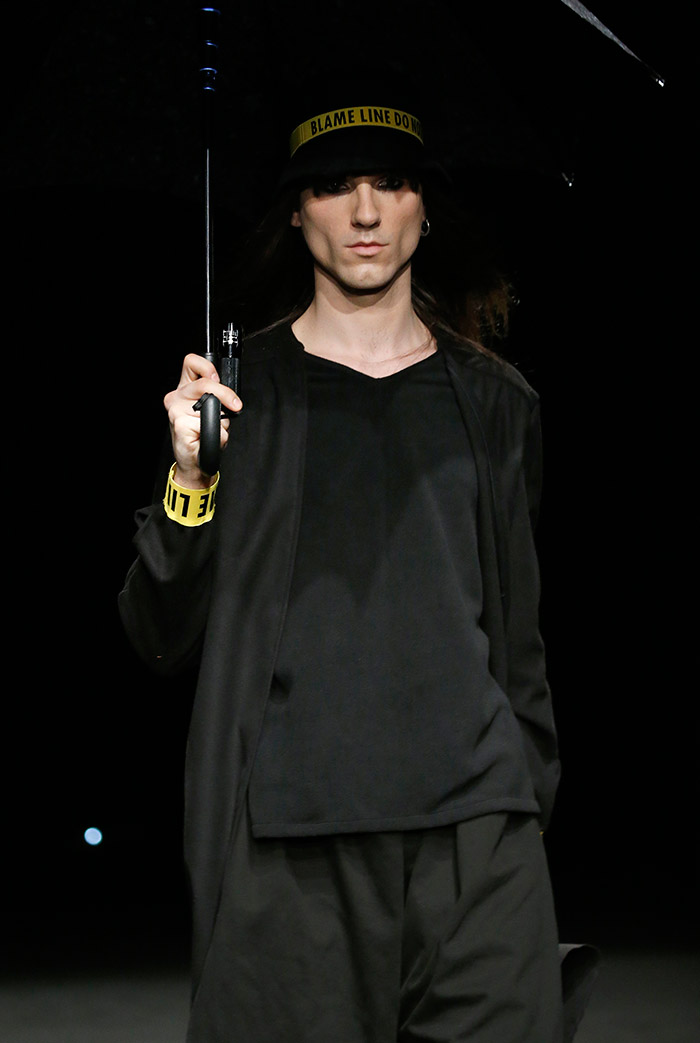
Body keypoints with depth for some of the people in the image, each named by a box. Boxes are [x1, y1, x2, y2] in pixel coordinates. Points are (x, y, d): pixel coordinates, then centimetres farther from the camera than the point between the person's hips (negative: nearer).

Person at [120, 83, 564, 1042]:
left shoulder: (492, 402, 13)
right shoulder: (236, 389, 7)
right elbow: (163, 639, 4)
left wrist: (532, 797, 13)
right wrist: (191, 484, -10)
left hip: (476, 826, 2)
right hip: (289, 839, -1)